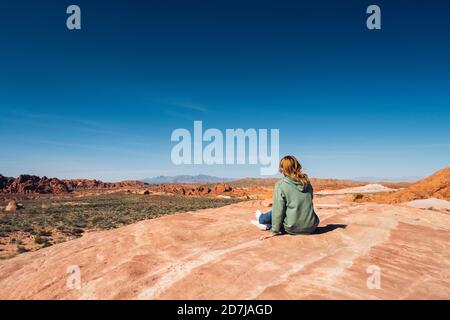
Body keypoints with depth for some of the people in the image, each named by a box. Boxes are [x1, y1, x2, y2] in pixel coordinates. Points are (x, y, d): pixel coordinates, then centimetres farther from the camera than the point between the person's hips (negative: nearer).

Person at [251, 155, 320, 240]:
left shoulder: (280, 185, -12)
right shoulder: (306, 182, 3)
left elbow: (278, 210, -10)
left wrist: (274, 231, -2)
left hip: (293, 228, -3)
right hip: (311, 227, 4)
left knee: (277, 212, 22)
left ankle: (262, 219, 48)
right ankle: (267, 225, 33)